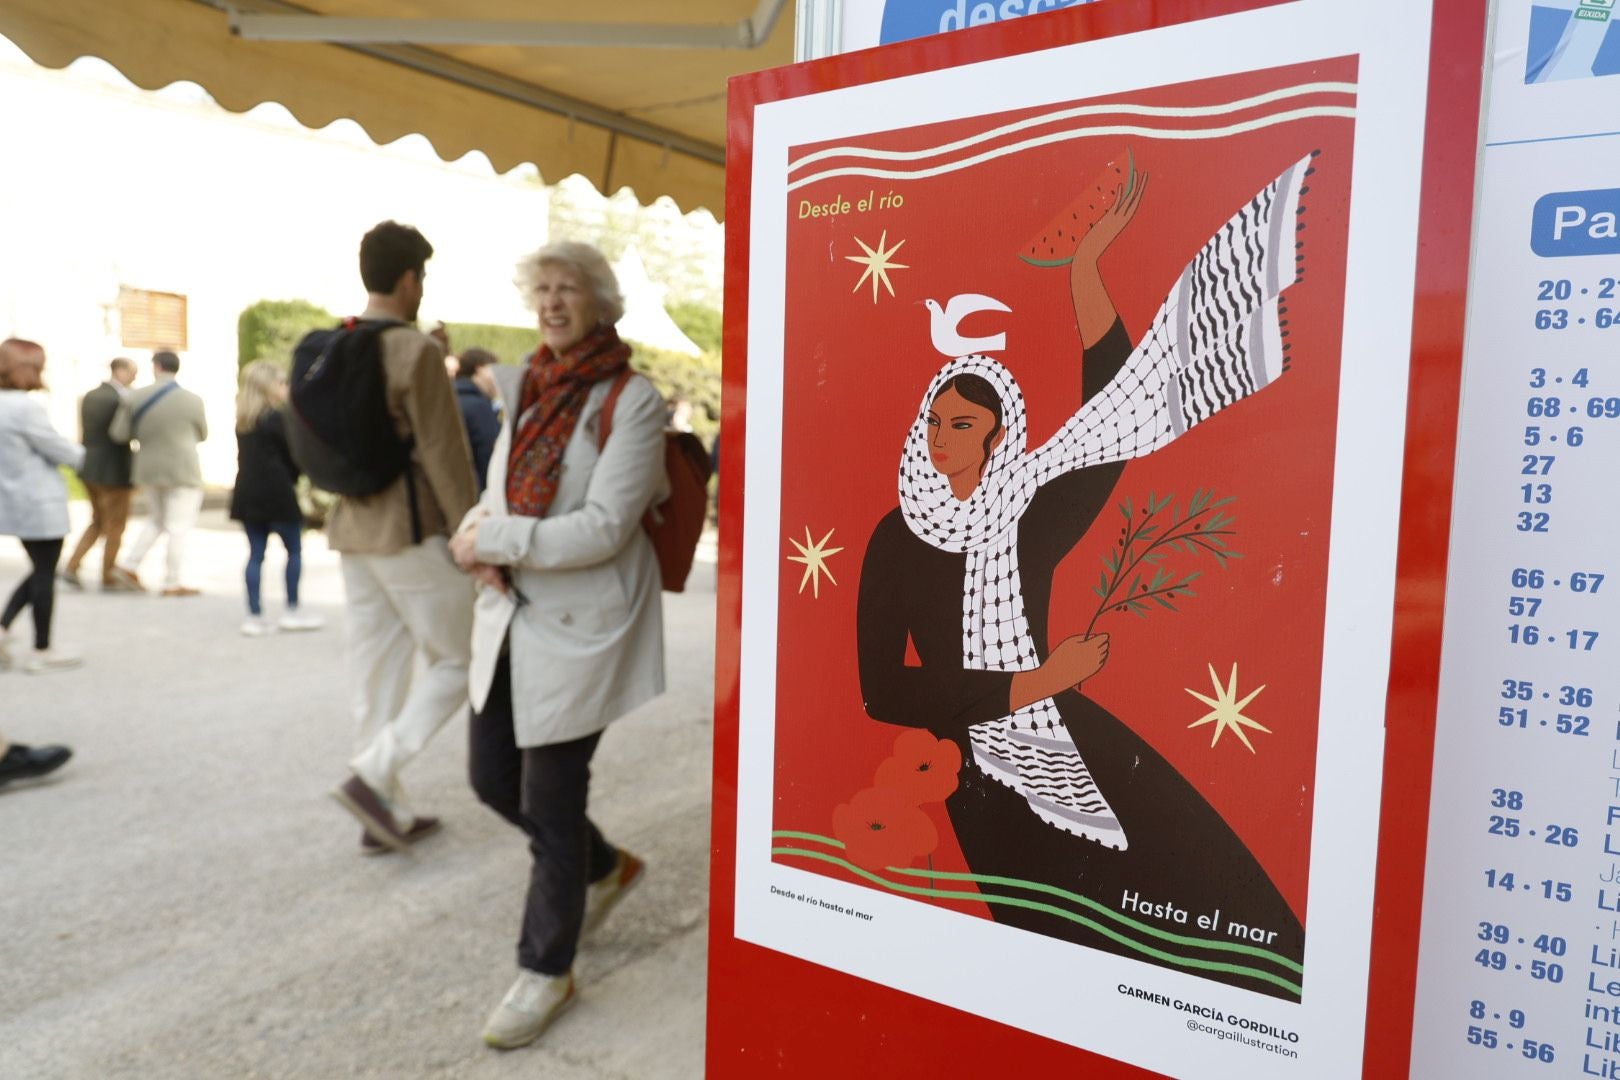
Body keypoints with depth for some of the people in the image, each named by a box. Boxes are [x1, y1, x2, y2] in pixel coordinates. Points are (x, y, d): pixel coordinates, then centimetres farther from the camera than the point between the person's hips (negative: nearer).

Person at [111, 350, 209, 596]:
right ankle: (172, 583, 4)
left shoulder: (135, 397, -3)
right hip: (183, 472, -4)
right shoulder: (193, 400, -9)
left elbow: (119, 433, 1)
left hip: (148, 470, 4)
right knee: (178, 528, 2)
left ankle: (132, 564, 17)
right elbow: (201, 435, 5)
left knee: (156, 519, 25)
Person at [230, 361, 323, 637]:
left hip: (247, 494, 7)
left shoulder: (242, 420, 11)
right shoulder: (276, 417, -11)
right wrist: (292, 479, 10)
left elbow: (250, 456, 12)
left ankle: (255, 617, 7)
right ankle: (291, 612, 8)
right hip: (276, 493, -7)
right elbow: (292, 454, -8)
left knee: (256, 554, 7)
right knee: (294, 550, 6)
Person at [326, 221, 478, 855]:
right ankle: (372, 775, -4)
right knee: (458, 662, 5)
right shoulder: (417, 351, -15)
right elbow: (443, 454, -16)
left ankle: (388, 815, 19)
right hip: (412, 532, -8)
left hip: (352, 531, 8)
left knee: (376, 670, 11)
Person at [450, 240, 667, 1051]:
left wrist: (492, 541, -15)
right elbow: (498, 493, 16)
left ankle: (546, 970, 25)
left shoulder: (631, 401, -12)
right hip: (510, 614, 8)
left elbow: (603, 528, -19)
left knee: (550, 800, 3)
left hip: (579, 626, -7)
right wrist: (480, 541, -6)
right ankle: (605, 869, 41)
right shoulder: (527, 389, 10)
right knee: (493, 779, 16)